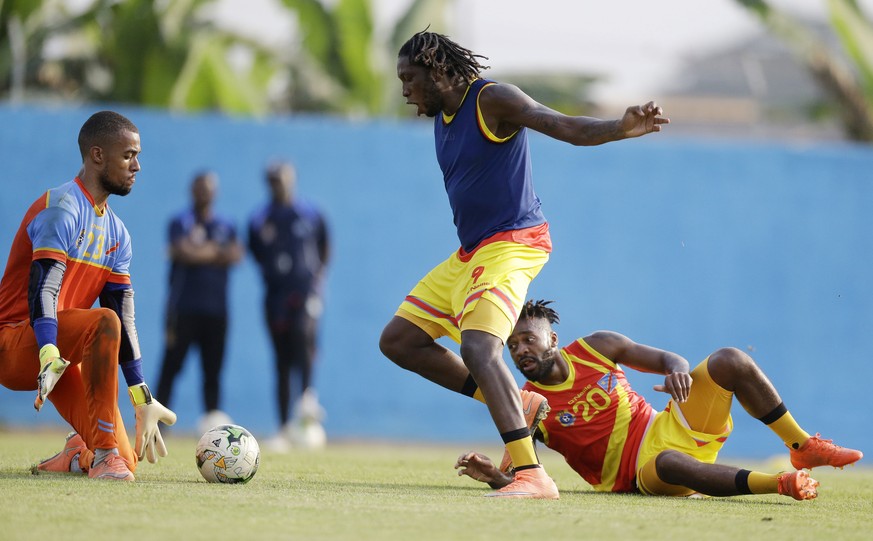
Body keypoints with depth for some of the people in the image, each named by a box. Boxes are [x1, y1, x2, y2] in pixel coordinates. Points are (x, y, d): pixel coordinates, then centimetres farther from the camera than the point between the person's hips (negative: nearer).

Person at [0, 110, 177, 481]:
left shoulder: (116, 233, 13)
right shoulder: (61, 210, -13)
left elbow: (126, 322, 11)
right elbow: (42, 290, -27)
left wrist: (144, 402, 5)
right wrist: (49, 356, -44)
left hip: (60, 354, 8)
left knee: (126, 463, -7)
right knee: (103, 322, -36)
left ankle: (80, 454, 24)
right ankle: (103, 452, -33)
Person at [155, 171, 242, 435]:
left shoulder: (226, 226, 15)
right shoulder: (180, 222, 2)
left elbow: (235, 255, -1)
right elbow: (184, 253, -14)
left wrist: (200, 252, -8)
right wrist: (216, 252, -2)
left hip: (216, 311, 4)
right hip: (183, 309, -4)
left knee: (213, 370, 1)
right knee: (171, 366, -7)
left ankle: (213, 419, 0)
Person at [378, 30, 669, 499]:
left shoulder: (492, 99, -13)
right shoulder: (441, 118, 13)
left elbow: (566, 128, -25)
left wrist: (621, 128, -42)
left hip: (509, 244, -10)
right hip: (469, 251, 10)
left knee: (478, 346, -29)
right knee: (397, 341, 10)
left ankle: (531, 475, -34)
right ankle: (511, 403, 14)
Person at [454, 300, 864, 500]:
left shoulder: (596, 348, 4)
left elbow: (669, 360, 5)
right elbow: (514, 476, -11)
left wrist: (678, 372, -20)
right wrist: (493, 475, -36)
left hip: (674, 428, 5)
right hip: (641, 472, -5)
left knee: (729, 360, -15)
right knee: (668, 463, -43)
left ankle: (803, 447, -8)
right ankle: (779, 484, -41)